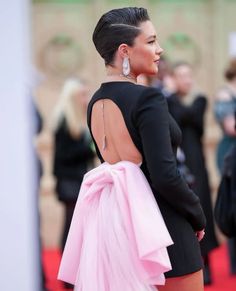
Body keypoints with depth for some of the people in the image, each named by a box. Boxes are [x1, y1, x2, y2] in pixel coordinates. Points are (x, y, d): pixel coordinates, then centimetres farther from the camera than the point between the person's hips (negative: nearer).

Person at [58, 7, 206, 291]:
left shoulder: (95, 103, 8)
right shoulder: (147, 99, -17)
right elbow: (165, 175, -20)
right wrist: (198, 215, -7)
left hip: (117, 222, 8)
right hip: (162, 224, -8)